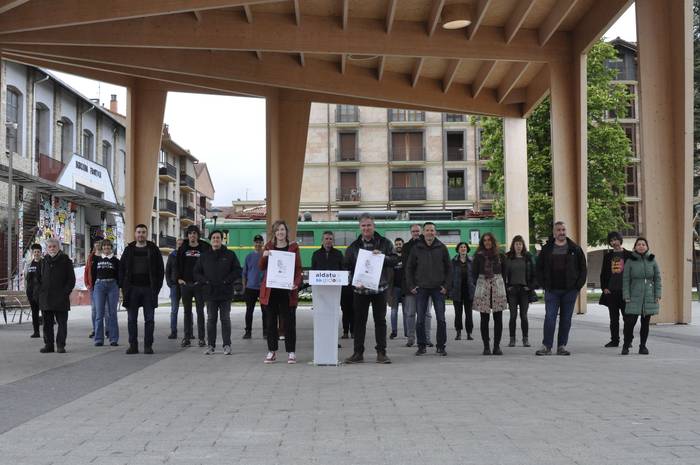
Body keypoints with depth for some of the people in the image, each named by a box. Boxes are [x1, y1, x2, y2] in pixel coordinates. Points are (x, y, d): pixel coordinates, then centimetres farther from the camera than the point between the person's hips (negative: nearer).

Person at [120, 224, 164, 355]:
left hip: (149, 289, -1)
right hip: (132, 289, 2)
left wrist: (157, 287, -4)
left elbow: (160, 269, 4)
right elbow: (121, 269, 11)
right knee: (132, 319, 4)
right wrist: (124, 286, 1)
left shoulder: (153, 250, 6)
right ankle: (133, 345, 9)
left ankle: (148, 346, 5)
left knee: (149, 319, 0)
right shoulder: (129, 250, 10)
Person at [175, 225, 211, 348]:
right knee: (187, 311, 7)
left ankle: (201, 338, 4)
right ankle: (187, 337, 10)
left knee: (200, 311, 1)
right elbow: (177, 265, 11)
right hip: (185, 284, 2)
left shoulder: (204, 248, 1)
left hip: (199, 284, -2)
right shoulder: (183, 249, 8)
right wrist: (179, 278, -1)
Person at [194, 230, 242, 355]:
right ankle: (211, 345, 11)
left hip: (225, 293, -2)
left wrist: (227, 281, -11)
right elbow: (196, 272, 11)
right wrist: (205, 281, -4)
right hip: (210, 293, 2)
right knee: (211, 320, 5)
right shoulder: (204, 256, 9)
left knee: (225, 319, 2)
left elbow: (237, 270, 0)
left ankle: (227, 345, 6)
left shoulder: (230, 254, 3)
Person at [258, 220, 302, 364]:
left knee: (288, 322, -1)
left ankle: (291, 352, 5)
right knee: (271, 321, 5)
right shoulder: (269, 246, 10)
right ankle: (272, 351, 12)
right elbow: (261, 268, 8)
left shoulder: (293, 247, 4)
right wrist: (264, 256, -12)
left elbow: (298, 268, 2)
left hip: (287, 290, -2)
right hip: (271, 290, 2)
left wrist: (297, 283, -16)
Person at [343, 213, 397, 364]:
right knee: (359, 321, 5)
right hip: (360, 289, 1)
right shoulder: (353, 246, 7)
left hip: (379, 288, -1)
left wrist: (382, 256, -18)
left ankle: (381, 353, 9)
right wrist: (355, 281, -9)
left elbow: (395, 260, -1)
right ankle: (358, 353, 11)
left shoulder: (384, 243, 4)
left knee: (380, 320, 3)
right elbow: (347, 267, 7)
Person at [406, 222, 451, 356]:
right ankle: (421, 346, 11)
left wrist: (447, 285, -1)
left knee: (441, 319, 1)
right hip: (421, 289, 0)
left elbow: (449, 268, 7)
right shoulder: (416, 248, 2)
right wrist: (411, 285, 0)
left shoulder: (441, 248, 3)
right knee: (420, 319, 1)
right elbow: (409, 268, 7)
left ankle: (441, 346, 10)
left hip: (438, 288, 0)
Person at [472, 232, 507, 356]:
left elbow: (504, 271, 9)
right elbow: (474, 273, 6)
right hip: (482, 286, -1)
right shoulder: (479, 256, 6)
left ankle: (497, 346, 5)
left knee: (498, 318, -1)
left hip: (498, 286, 1)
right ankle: (486, 346, 4)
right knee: (484, 318, 0)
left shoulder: (500, 256, 8)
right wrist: (477, 285, -2)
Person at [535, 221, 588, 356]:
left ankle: (562, 346, 11)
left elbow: (583, 268, 8)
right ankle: (546, 346, -4)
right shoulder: (547, 249, 6)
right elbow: (539, 268, 10)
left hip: (570, 290, 1)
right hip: (552, 290, -1)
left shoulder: (575, 249, 5)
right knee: (550, 317, -6)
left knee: (566, 319, 4)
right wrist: (543, 284, 0)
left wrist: (578, 285, -1)